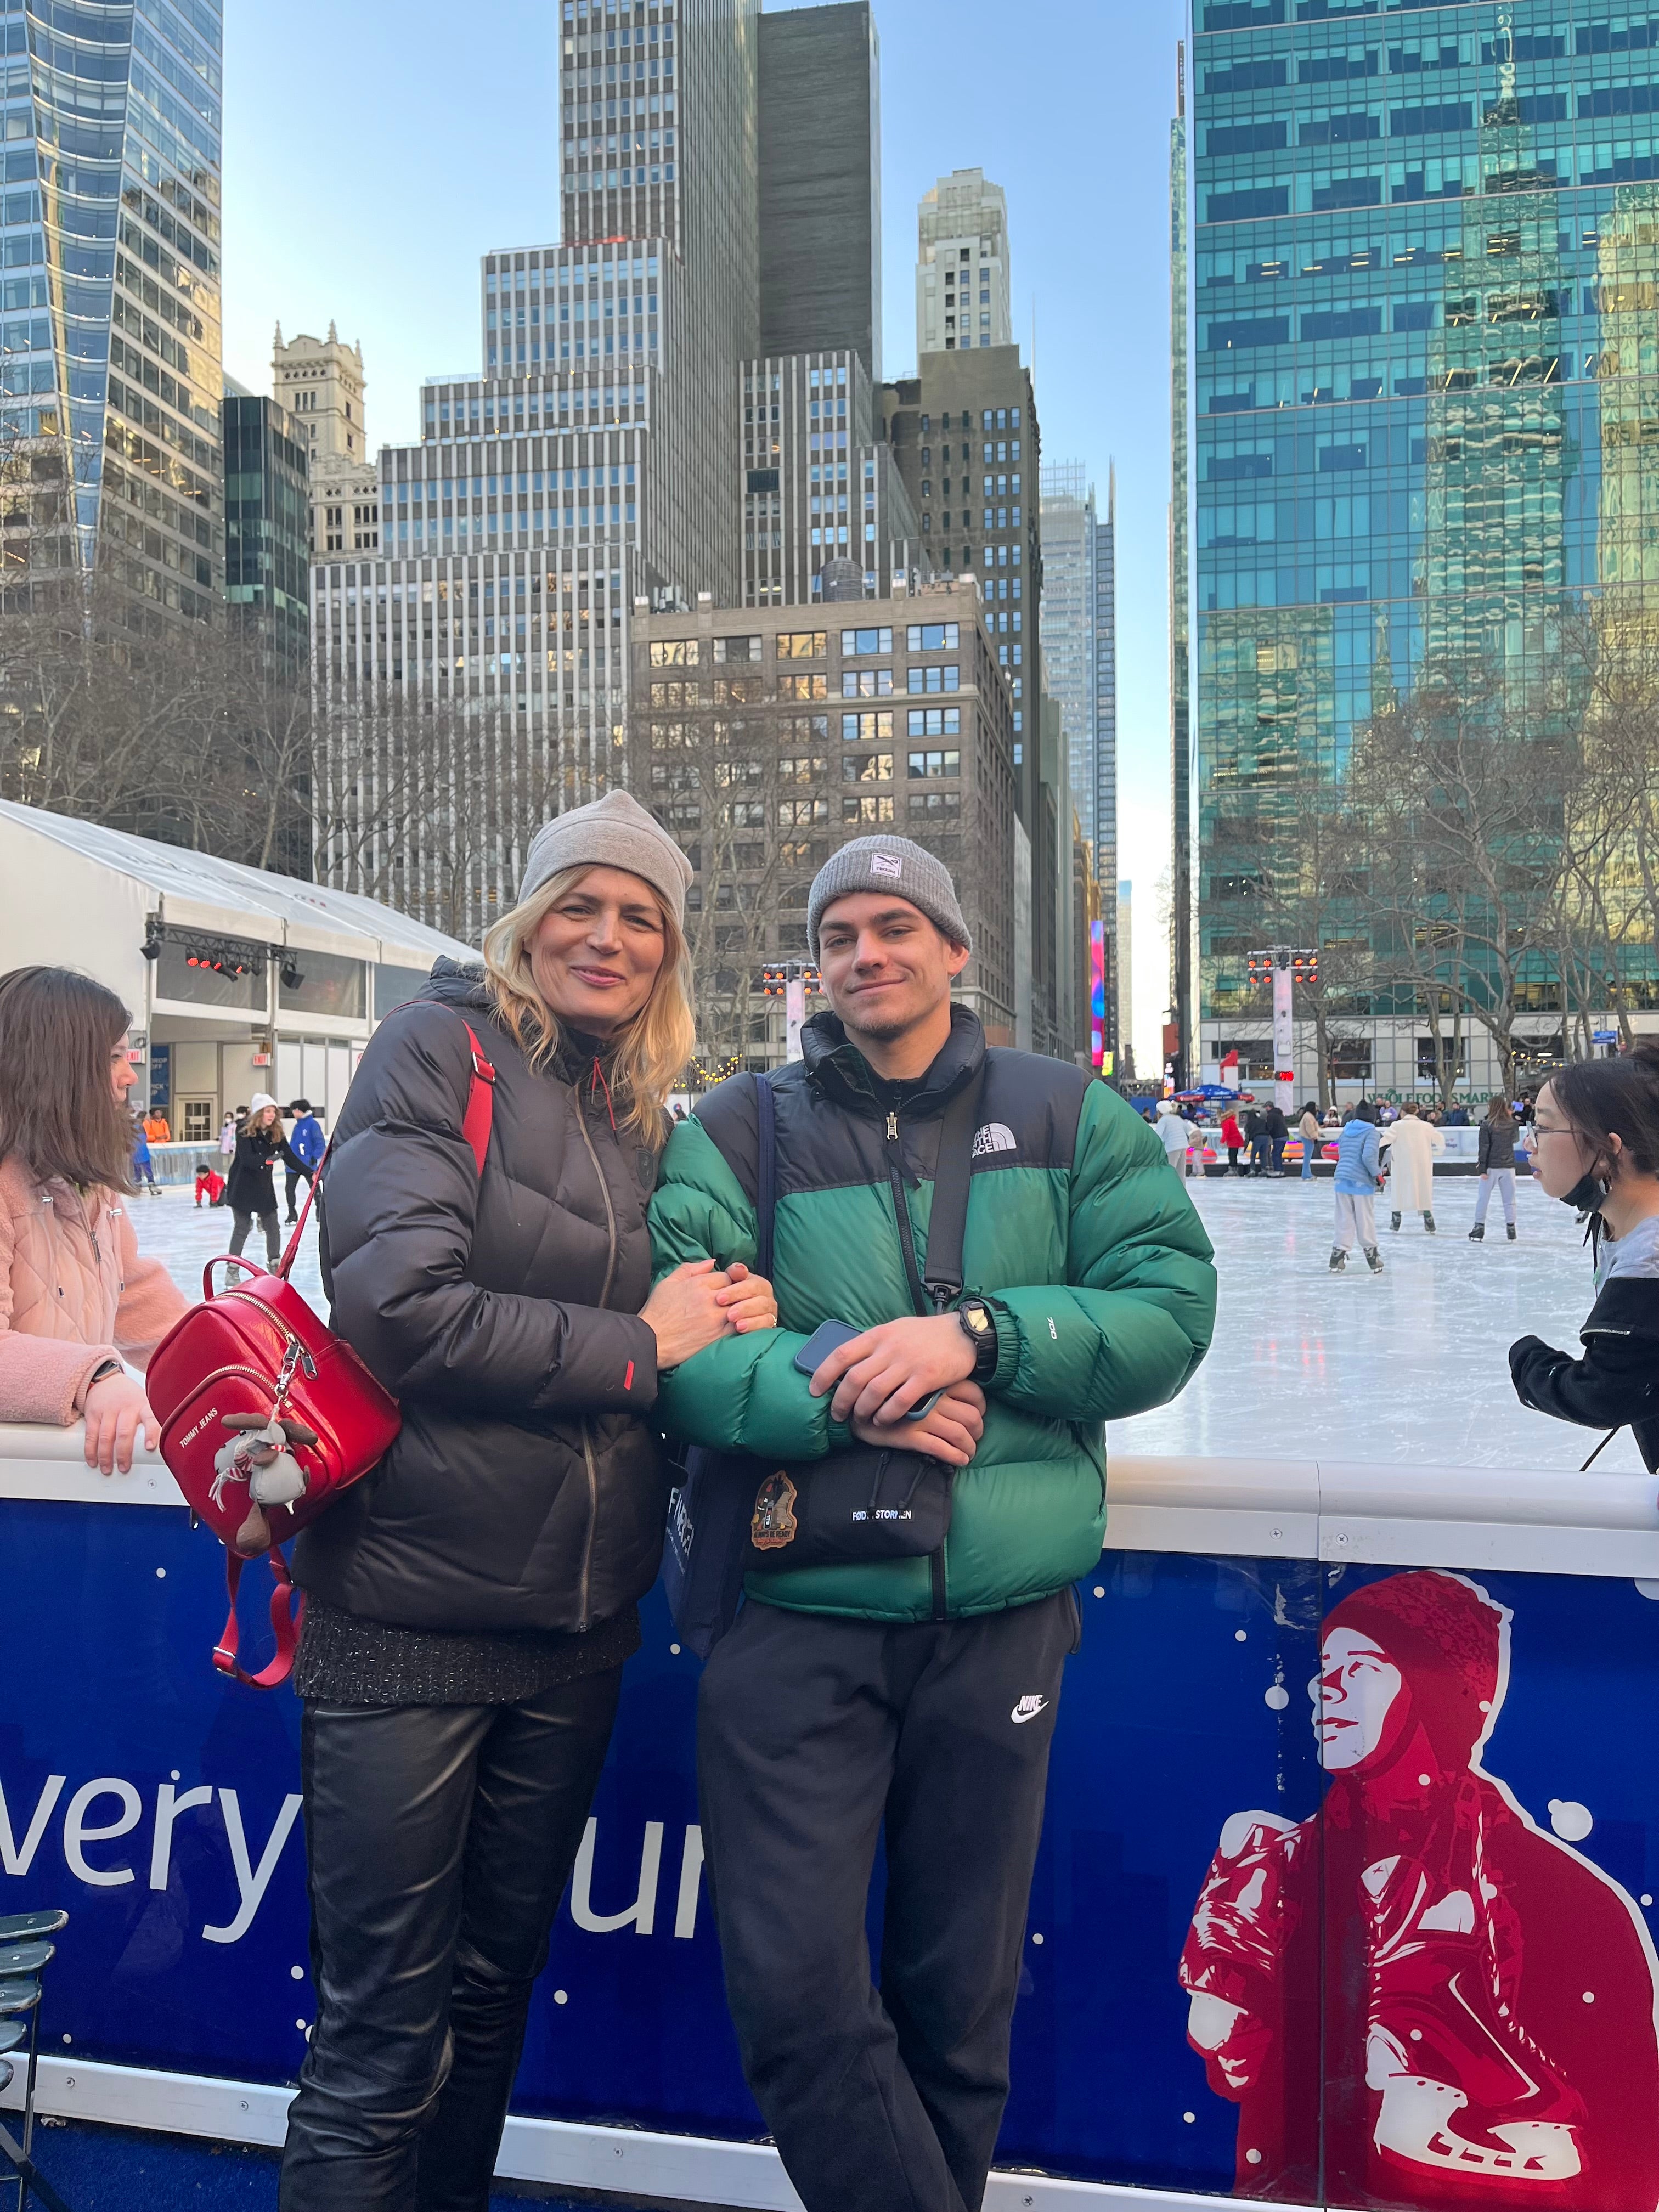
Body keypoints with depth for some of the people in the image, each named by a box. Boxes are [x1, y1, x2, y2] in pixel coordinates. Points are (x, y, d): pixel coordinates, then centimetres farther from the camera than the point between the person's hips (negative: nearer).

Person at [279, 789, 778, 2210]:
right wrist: (638, 1346, -13)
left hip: (575, 1626, 6)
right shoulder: (442, 1050, -8)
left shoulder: (646, 1118, 11)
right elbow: (400, 1306, -20)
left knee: (496, 1989, 21)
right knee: (383, 2030, 7)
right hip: (413, 1610, -6)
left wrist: (735, 1318, -4)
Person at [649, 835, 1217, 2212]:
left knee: (961, 1997, 16)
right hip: (796, 1603, 0)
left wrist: (979, 1337, -17)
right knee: (792, 1995, 0)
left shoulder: (1069, 1118, 6)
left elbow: (1169, 1310, -2)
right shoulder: (741, 1130, 3)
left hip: (1000, 1609, 1)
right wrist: (842, 1399, -21)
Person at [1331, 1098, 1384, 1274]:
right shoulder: (1371, 1133, -7)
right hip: (1362, 1182, -5)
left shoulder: (1346, 1131, 12)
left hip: (1342, 1179, 5)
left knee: (1344, 1219, 8)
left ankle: (1339, 1253, 4)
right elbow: (1368, 1156, -20)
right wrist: (1377, 1173, -7)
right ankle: (1371, 1255, 16)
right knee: (1366, 1220, 5)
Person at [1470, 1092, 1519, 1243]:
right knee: (1509, 1199, 9)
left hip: (1492, 1167, -3)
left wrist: (1482, 1168, -8)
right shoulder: (1512, 1124, 1)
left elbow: (1483, 1148, -11)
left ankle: (1479, 1227, 6)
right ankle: (1511, 1227, 8)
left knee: (1483, 1198, 5)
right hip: (1509, 1167, 3)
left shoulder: (1487, 1125, -10)